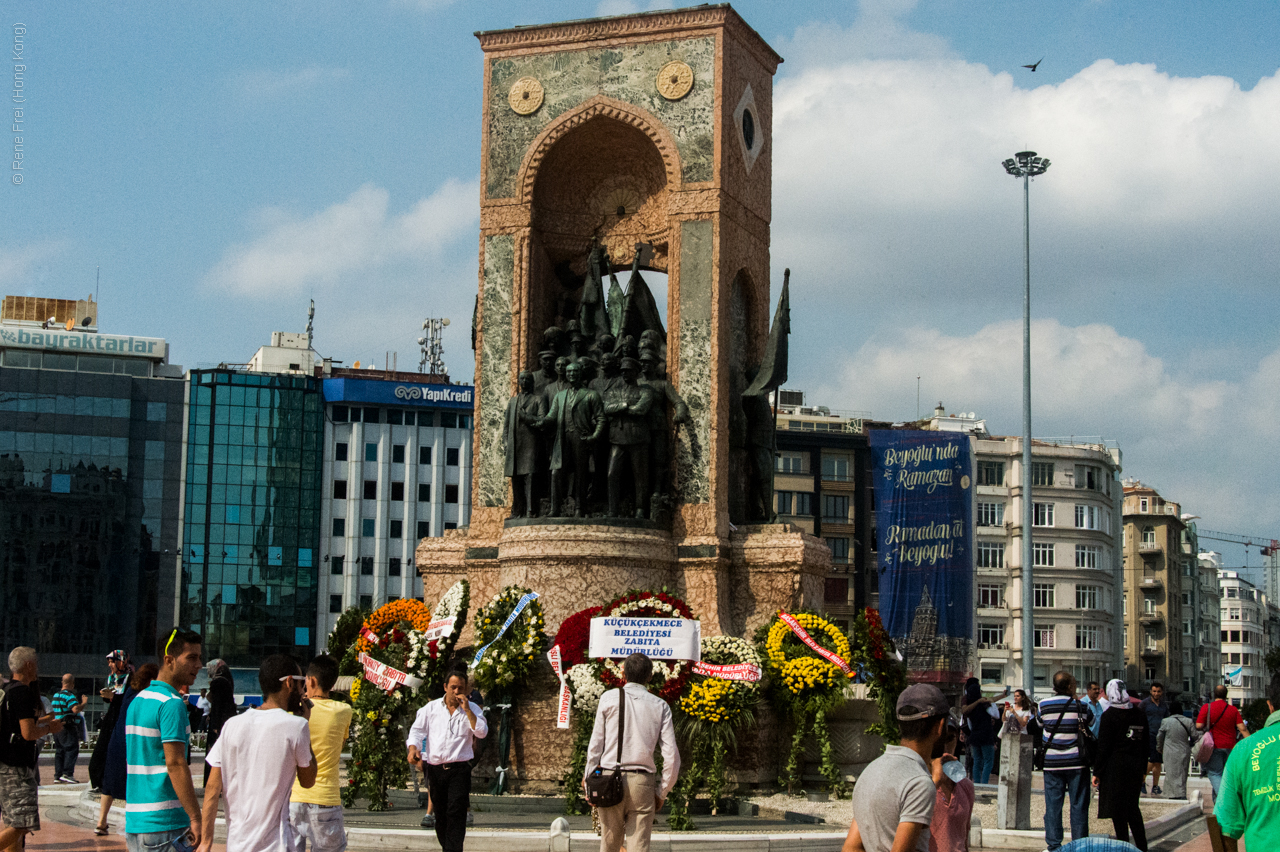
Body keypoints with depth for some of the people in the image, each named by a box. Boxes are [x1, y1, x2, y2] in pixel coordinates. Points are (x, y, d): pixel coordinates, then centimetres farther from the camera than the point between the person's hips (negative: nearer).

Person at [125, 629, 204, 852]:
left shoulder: (137, 701, 16)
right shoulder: (172, 704, -13)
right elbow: (175, 763, -20)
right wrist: (196, 818, -20)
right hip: (165, 823, -9)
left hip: (134, 823, 9)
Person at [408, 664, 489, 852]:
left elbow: (482, 733, -6)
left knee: (456, 812, -13)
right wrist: (413, 747, -14)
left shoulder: (472, 709, 6)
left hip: (459, 768, -2)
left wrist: (467, 710, -12)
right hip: (435, 768, 2)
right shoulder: (431, 708, 10)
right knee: (440, 814, 9)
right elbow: (417, 729, 6)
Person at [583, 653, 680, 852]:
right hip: (642, 783, 0)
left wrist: (589, 778, 10)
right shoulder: (660, 706, 5)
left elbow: (596, 744, 2)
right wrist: (662, 793, 10)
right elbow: (671, 755, 1)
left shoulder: (609, 698, 3)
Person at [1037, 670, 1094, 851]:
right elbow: (1090, 722, 10)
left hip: (1052, 762, 2)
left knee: (1052, 804, 6)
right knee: (1078, 805, 5)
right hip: (1076, 762, -2)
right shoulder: (1079, 705, -7)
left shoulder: (1044, 705, 0)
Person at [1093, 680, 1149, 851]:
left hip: (1115, 767, -6)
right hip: (1135, 768, 6)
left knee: (1117, 811, 1)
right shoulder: (1140, 713, 5)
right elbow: (1146, 743, 11)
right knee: (1133, 807, 17)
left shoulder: (1109, 715, -12)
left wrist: (1097, 772, -6)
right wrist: (1143, 769, 19)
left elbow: (1103, 747, -12)